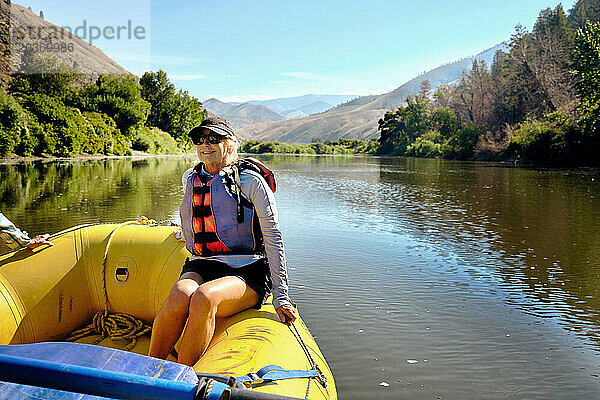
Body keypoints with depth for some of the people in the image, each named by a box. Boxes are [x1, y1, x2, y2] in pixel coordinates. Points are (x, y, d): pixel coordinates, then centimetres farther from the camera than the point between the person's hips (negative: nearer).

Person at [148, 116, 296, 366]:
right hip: (200, 266, 4)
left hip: (247, 271, -3)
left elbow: (273, 238, -3)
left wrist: (281, 296, -7)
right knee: (179, 297, -30)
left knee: (203, 297, -34)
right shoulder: (190, 179, 14)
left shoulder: (250, 181, -1)